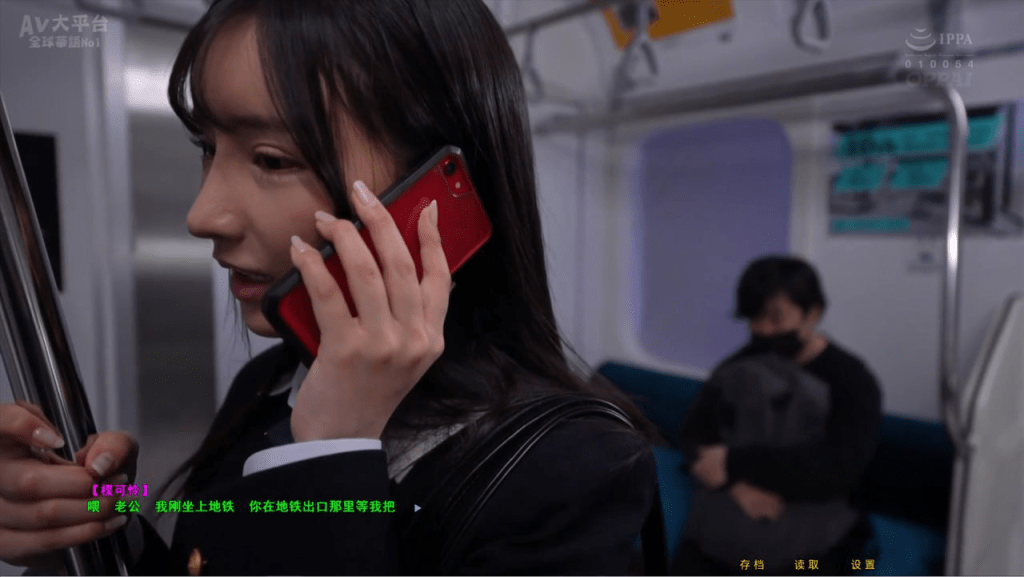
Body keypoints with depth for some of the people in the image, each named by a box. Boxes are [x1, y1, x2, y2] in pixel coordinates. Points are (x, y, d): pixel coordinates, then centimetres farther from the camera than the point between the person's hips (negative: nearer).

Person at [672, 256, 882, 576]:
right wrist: (738, 483, -22)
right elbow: (694, 434, -3)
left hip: (810, 532, -2)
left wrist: (735, 464, -21)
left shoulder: (851, 380, -5)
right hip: (729, 521, 2)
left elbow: (837, 467, -18)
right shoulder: (740, 367, 4)